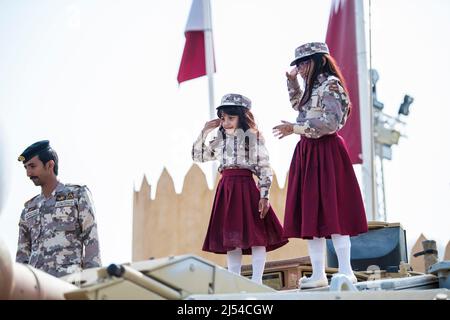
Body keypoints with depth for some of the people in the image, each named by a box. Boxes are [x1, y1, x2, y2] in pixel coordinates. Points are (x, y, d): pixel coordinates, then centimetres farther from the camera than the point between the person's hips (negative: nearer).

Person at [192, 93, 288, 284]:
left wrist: (264, 196, -14)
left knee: (255, 233, -6)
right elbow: (197, 156, 18)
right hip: (226, 188, 5)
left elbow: (264, 168, -6)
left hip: (247, 187, -5)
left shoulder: (253, 137, -3)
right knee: (230, 236, 6)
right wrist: (204, 132, 8)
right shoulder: (220, 140, 13)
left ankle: (257, 281, -2)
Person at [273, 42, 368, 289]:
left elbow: (331, 123, -19)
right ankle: (318, 274, 6)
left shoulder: (331, 85, -8)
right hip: (307, 154, 9)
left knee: (331, 211, -11)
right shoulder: (313, 88, 18)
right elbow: (299, 105, 40)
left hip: (326, 154, -9)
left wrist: (296, 128, -19)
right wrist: (292, 81, 27)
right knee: (310, 214, 5)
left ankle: (346, 272, -7)